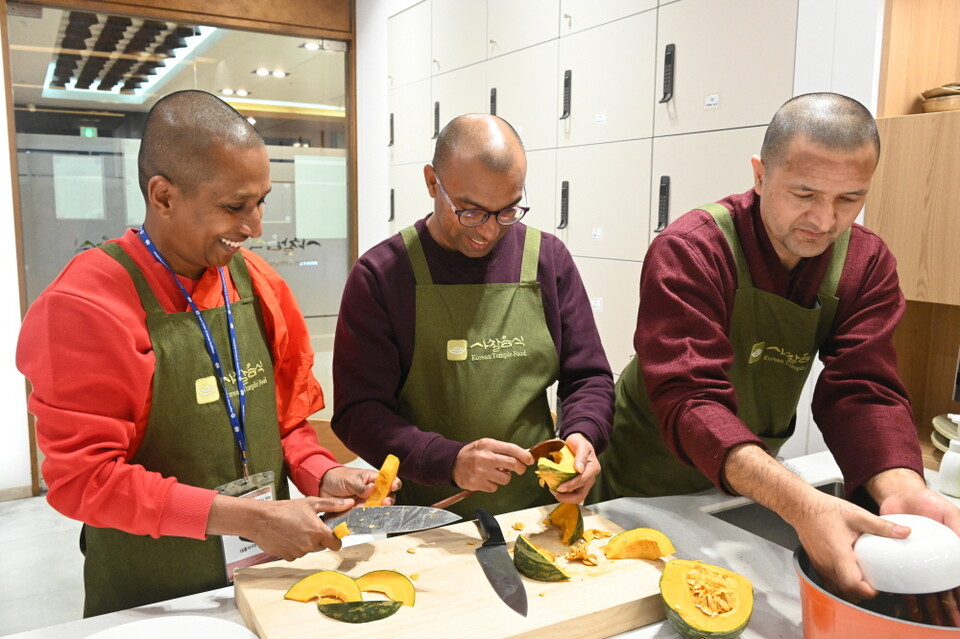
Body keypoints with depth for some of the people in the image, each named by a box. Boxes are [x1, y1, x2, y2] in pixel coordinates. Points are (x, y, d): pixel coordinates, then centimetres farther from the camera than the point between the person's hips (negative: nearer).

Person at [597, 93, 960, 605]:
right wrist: (801, 504, -50)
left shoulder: (867, 262, -8)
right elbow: (689, 401, -36)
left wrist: (900, 487, -37)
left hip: (753, 483, 4)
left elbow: (862, 391, -16)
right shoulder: (690, 251, -26)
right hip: (652, 482, -4)